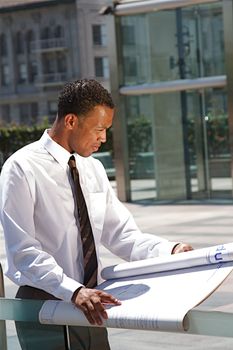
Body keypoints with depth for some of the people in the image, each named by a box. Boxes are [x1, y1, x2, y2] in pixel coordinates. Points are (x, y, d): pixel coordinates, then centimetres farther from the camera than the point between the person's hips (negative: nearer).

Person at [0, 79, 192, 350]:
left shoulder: (94, 169, 9)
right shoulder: (22, 168, -11)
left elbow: (121, 235, 10)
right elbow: (23, 250, -18)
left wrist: (171, 250, -6)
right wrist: (74, 291, -29)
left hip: (89, 307, 6)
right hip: (43, 305, -6)